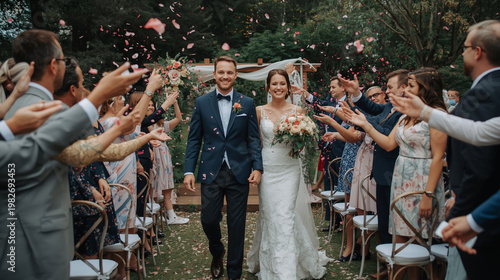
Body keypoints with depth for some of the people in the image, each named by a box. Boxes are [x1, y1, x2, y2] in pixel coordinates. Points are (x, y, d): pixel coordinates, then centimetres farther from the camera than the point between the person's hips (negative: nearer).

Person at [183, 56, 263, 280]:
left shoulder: (247, 103, 4)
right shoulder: (202, 103, 4)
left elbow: (254, 139, 3)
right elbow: (194, 139, 4)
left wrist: (257, 167, -9)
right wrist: (188, 170, -4)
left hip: (239, 173, 0)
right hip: (211, 173, 0)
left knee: (236, 225, 7)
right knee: (208, 220, 3)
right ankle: (217, 253, 37)